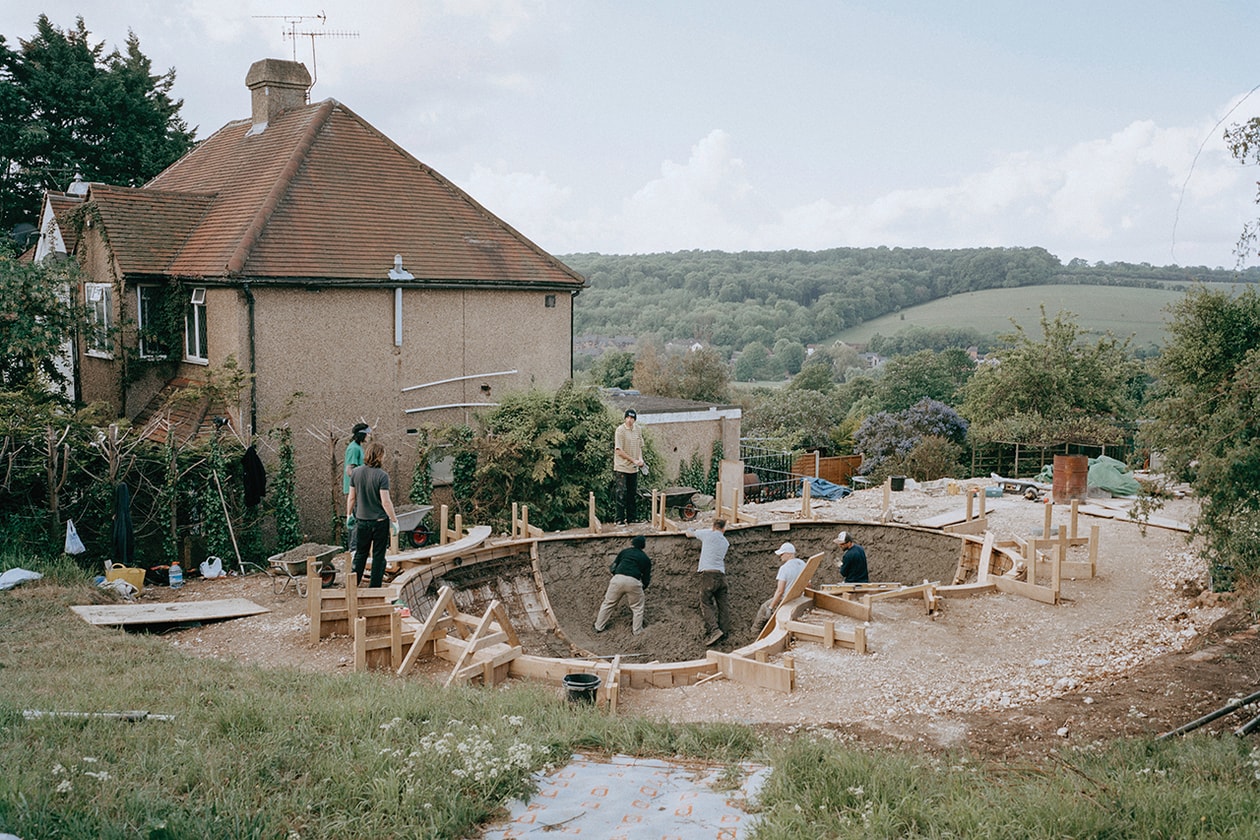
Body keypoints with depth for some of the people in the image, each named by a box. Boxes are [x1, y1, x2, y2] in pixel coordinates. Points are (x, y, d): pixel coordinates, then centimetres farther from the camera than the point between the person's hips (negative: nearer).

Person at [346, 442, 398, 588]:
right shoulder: (382, 476, -18)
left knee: (360, 553, 17)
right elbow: (385, 502, -19)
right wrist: (394, 520, -10)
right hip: (380, 521, -4)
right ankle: (375, 586, 11)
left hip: (362, 520, 4)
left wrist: (349, 515, 18)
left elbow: (352, 497, 5)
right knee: (378, 555, 7)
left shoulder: (356, 472, -3)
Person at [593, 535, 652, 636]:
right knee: (637, 607, 18)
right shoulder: (646, 559, 20)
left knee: (608, 603, 16)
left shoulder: (624, 552, 22)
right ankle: (637, 631, 22)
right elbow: (646, 578, 18)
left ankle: (599, 627, 25)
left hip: (618, 579, 2)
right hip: (634, 582, -1)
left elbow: (613, 568, 21)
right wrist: (643, 587, 35)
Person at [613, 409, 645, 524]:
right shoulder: (620, 430, -11)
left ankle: (631, 518, 21)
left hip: (634, 468, 6)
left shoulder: (637, 431, 8)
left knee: (633, 495, 12)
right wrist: (633, 460, -15)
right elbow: (619, 450, -14)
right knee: (622, 495, -3)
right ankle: (621, 520, 2)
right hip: (622, 468, -6)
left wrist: (640, 459, -1)